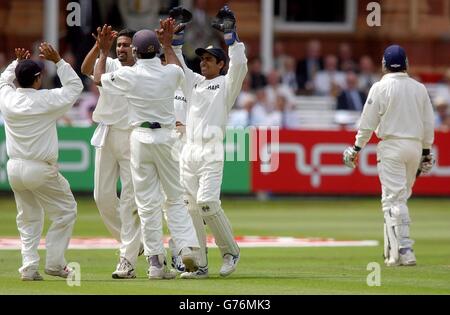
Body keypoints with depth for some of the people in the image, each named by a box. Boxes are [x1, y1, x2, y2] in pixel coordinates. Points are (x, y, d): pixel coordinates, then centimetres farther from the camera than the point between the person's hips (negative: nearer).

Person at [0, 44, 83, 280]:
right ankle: (54, 263, 7)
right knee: (65, 210, 11)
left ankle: (29, 266, 7)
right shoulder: (46, 100, -13)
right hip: (41, 170, -5)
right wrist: (58, 60, 3)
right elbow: (75, 85, 1)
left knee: (28, 219, 18)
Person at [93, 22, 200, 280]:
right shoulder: (170, 73, -2)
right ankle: (187, 247, -8)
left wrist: (104, 51, 22)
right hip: (167, 136, 2)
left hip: (140, 138, -2)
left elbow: (98, 77, 10)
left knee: (148, 201, 1)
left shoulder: (128, 76, -9)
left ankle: (156, 261, 0)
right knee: (175, 197, 10)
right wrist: (168, 44, 34)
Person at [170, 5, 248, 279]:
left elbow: (239, 63, -12)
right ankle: (199, 265, 1)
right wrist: (177, 35, 14)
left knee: (207, 201, -21)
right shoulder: (194, 81, 21)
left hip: (211, 150, -6)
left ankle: (230, 250, -4)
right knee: (191, 207, 0)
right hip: (189, 150, 7)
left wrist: (231, 34, -14)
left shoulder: (227, 83, 4)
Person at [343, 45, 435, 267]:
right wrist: (426, 153, 17)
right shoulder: (419, 88, 7)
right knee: (401, 197, 15)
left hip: (392, 146, -5)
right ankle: (393, 250, 17)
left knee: (394, 199, -6)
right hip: (416, 145, 5)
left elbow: (368, 123, -6)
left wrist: (356, 148, 4)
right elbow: (428, 123, 9)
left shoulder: (380, 88, -6)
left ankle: (404, 250, -16)